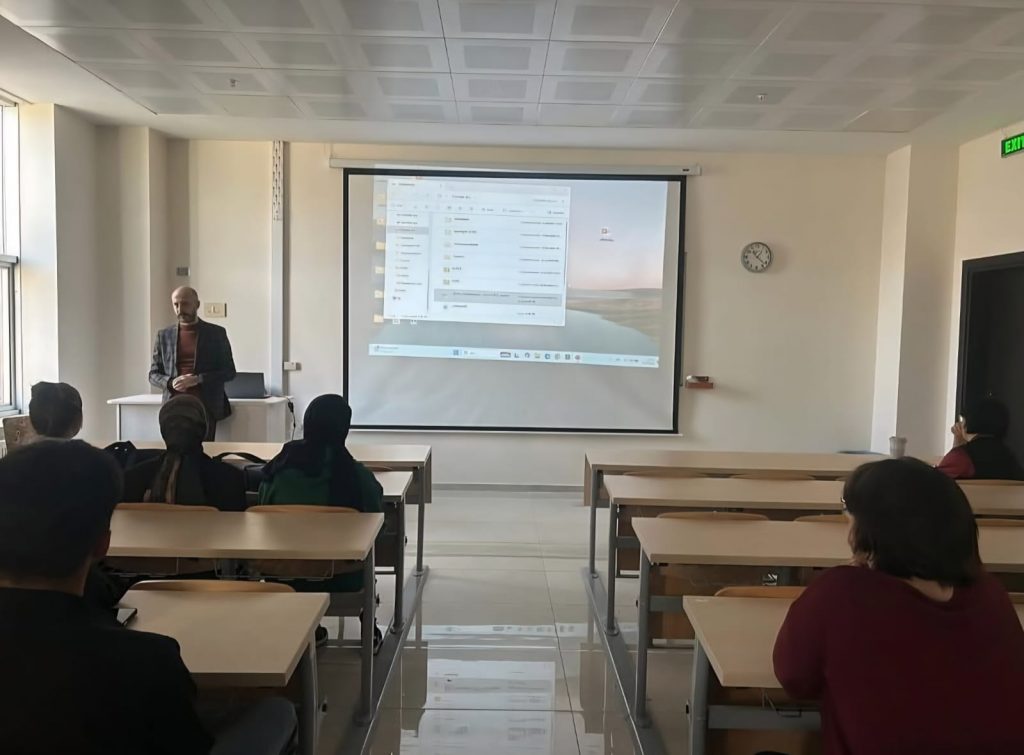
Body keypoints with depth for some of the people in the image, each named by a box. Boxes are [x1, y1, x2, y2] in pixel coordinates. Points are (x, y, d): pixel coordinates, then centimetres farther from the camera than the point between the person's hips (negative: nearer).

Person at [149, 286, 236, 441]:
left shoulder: (216, 333, 5)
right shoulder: (164, 336, 13)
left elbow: (229, 372, 2)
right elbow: (153, 374, 14)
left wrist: (197, 379, -12)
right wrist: (171, 382, -8)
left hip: (206, 407, -2)